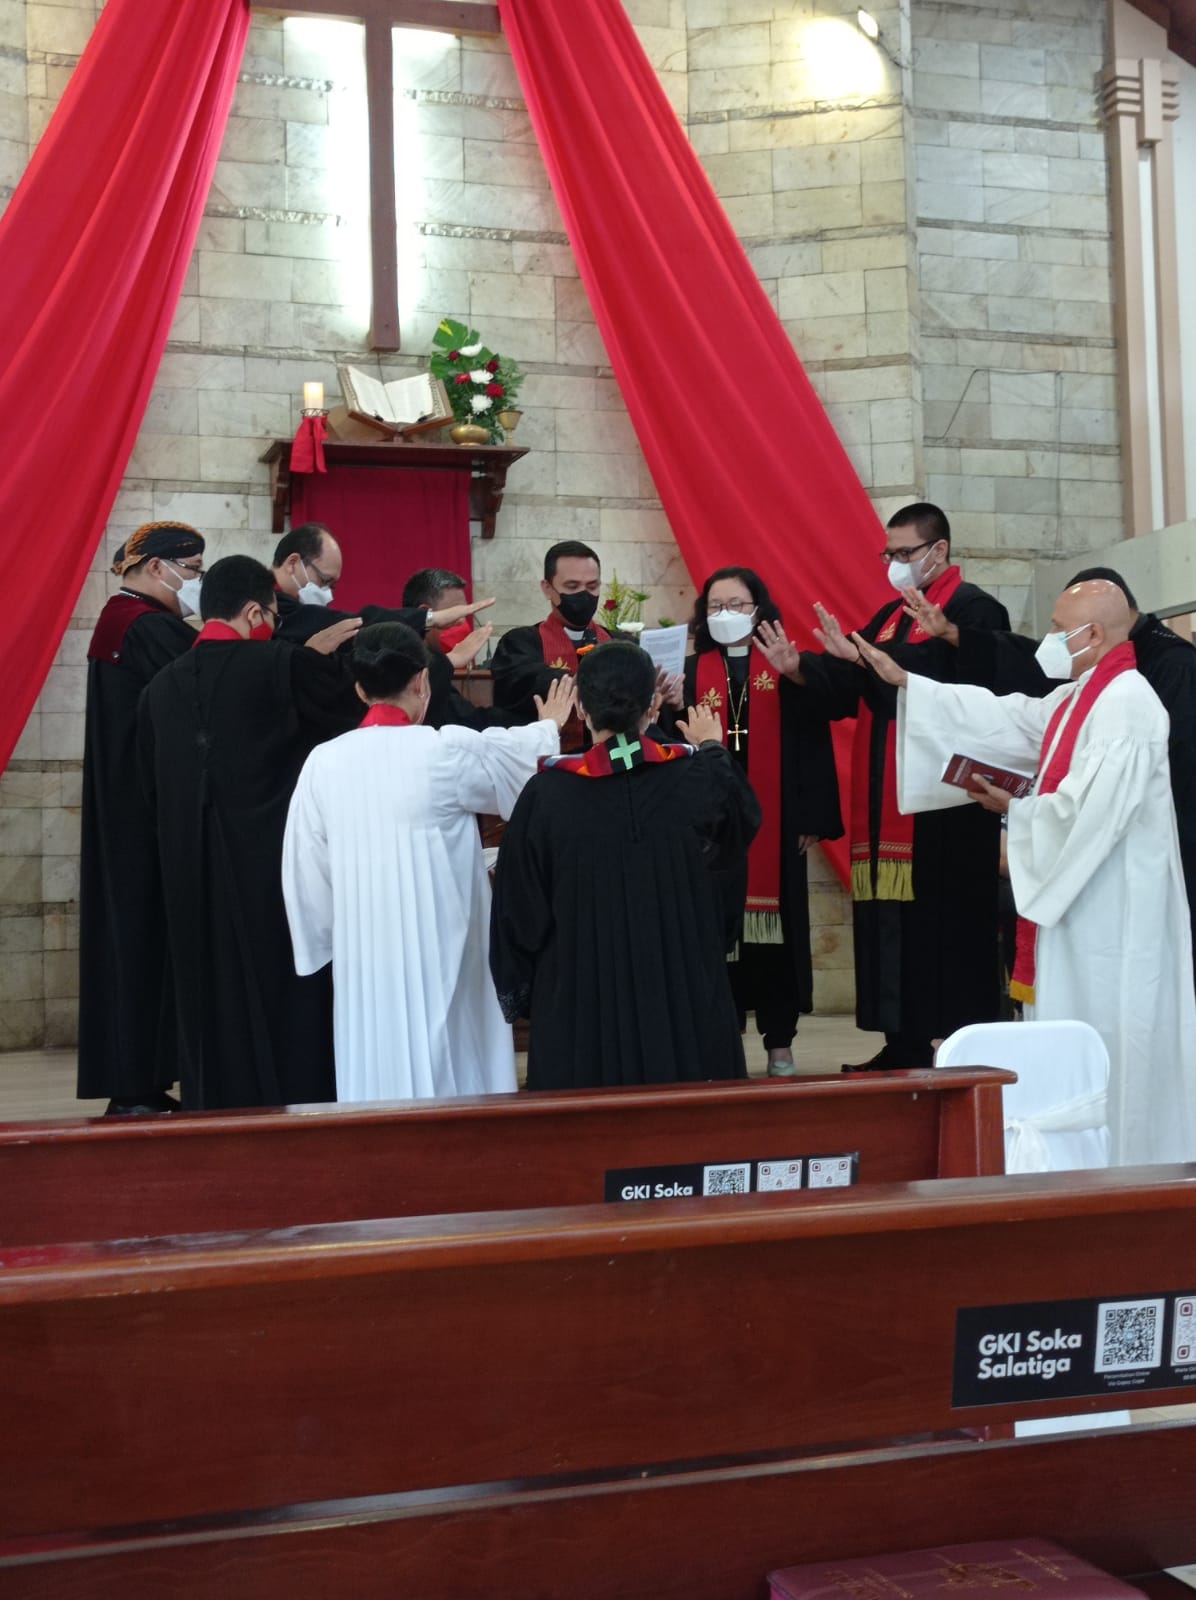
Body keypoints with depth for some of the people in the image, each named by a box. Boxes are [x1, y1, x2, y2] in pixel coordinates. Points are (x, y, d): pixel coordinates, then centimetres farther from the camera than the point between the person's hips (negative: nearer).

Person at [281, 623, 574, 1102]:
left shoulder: (323, 762, -3)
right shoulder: (447, 750, -10)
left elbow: (306, 873, 2)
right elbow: (520, 755, 11)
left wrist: (328, 945, 16)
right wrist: (549, 727, 33)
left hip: (362, 957, 3)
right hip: (439, 952, -3)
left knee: (377, 1080, 12)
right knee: (447, 1078, 7)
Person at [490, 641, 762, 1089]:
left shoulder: (548, 794, -12)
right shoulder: (697, 777, -7)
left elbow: (519, 909, -3)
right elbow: (743, 823, 16)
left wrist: (519, 998, 11)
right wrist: (713, 750, 31)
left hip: (581, 1006, -1)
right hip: (686, 998, 2)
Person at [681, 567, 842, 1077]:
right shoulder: (692, 672, 6)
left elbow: (811, 743, -2)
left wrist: (813, 817, -6)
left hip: (774, 823, -1)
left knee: (775, 924, 4)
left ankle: (780, 1044, 13)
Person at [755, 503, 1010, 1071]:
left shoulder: (974, 611, -6)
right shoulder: (891, 615, 19)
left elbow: (947, 678, -23)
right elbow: (845, 687, 13)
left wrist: (861, 656, -25)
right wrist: (799, 667, -6)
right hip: (884, 797, 8)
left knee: (942, 917, -7)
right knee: (892, 917, 7)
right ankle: (905, 1044, 12)